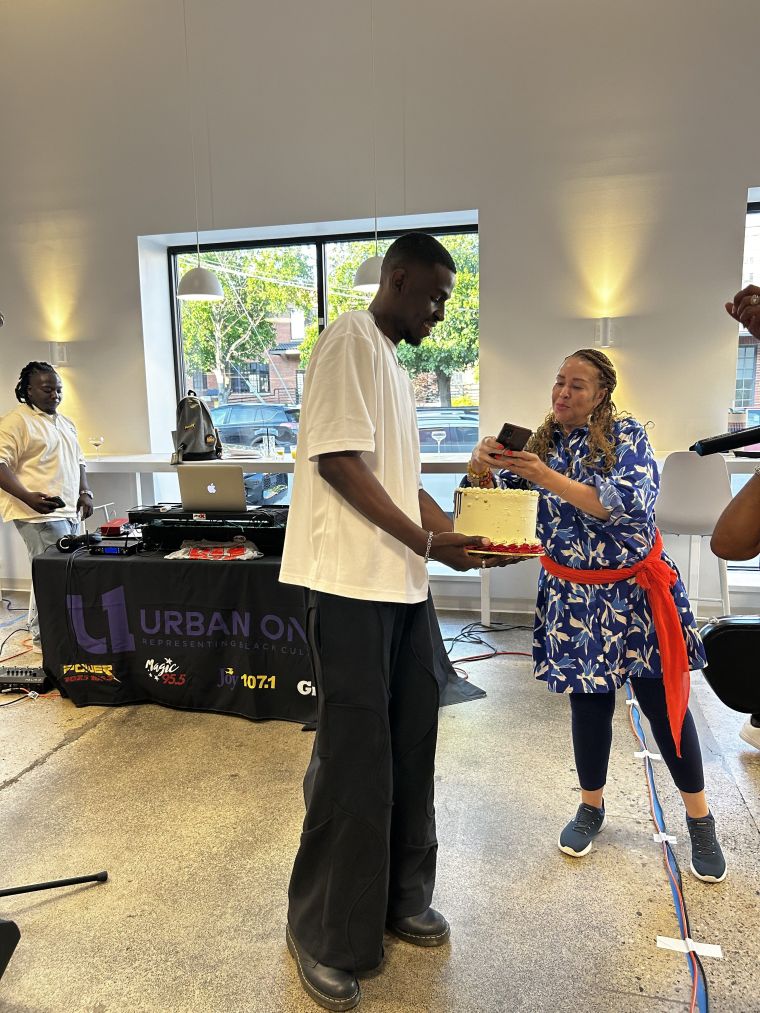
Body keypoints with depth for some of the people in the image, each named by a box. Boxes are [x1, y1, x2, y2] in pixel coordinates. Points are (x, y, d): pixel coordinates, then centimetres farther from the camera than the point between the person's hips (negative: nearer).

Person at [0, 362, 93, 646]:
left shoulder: (66, 423, 20)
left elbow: (78, 461, 27)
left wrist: (84, 492, 11)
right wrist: (29, 497, -26)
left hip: (68, 512, 8)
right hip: (40, 514, -8)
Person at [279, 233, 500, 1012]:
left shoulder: (394, 363, 20)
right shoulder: (351, 341, -8)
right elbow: (340, 462, -17)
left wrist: (460, 531, 14)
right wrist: (428, 543, -17)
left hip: (402, 584, 9)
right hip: (353, 583, -9)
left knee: (408, 743, 14)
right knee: (354, 756, -1)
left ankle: (399, 899, 32)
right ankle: (323, 935, 18)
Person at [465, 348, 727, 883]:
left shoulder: (627, 435, -8)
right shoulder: (540, 444, 3)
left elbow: (631, 503, -24)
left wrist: (550, 479, -31)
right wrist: (482, 467, -22)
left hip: (634, 590, -2)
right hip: (574, 597, 2)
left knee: (664, 701, 5)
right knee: (589, 701, 8)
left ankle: (700, 817, 25)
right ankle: (592, 806, 30)